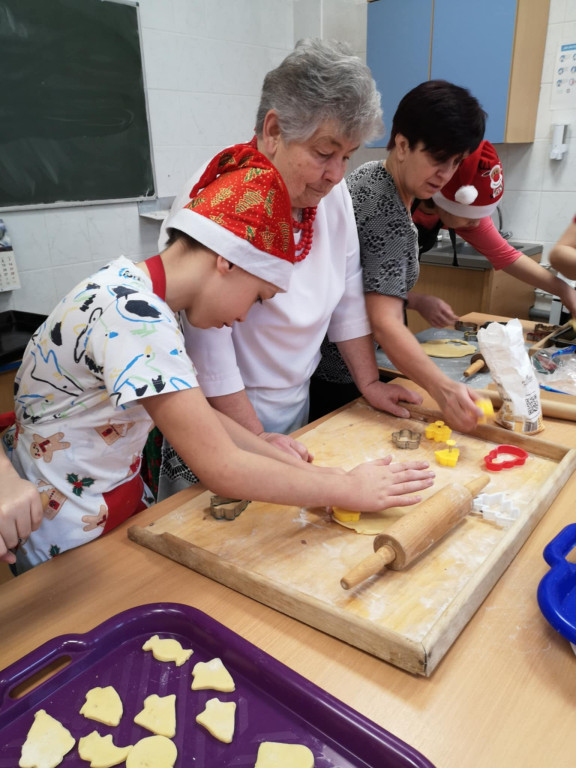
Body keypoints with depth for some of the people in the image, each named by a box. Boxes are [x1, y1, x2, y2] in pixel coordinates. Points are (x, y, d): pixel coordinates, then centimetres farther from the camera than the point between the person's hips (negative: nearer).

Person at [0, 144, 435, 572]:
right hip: (70, 546, -7)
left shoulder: (134, 291, -2)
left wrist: (303, 471, -8)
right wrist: (349, 488, -20)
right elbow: (222, 470, -31)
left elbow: (201, 417, -2)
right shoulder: (133, 316, -30)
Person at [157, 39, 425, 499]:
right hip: (222, 413, -6)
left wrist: (369, 382, 7)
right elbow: (204, 335, -25)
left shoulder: (332, 193, -1)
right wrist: (254, 439, -22)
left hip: (296, 406, 7)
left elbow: (347, 297, 7)